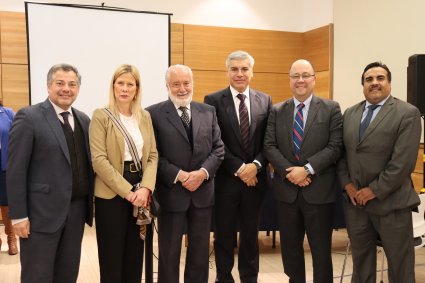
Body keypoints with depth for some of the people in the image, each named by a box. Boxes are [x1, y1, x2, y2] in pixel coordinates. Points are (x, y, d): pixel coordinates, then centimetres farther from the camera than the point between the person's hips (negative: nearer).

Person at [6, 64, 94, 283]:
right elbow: (15, 170, -10)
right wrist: (18, 215, -13)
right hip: (42, 212, -5)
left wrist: (90, 203, 8)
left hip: (77, 209, 6)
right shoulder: (28, 117, -7)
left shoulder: (84, 120, 11)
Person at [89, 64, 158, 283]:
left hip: (139, 192, 5)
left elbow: (152, 155, 6)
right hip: (111, 194, -4)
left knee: (135, 254, 13)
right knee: (112, 255, 6)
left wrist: (145, 188, -10)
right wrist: (127, 191, -16)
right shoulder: (101, 116, -6)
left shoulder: (145, 116, 9)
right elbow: (99, 160, -13)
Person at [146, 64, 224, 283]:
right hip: (171, 192, -3)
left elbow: (218, 148, 4)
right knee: (169, 252, 11)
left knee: (200, 250, 16)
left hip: (202, 191, 4)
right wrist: (178, 175, -17)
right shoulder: (154, 113, -5)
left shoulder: (208, 111, 7)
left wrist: (203, 172, -12)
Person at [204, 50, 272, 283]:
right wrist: (238, 168, -14)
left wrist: (256, 165, -13)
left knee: (250, 234, 15)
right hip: (226, 179, -2)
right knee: (224, 235, 10)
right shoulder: (213, 100, -3)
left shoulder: (265, 101, 6)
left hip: (255, 178, 3)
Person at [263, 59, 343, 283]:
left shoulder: (331, 109, 0)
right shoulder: (277, 111, 8)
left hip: (319, 190, -3)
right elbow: (269, 146, 0)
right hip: (286, 189, 3)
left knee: (321, 249, 8)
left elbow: (335, 147, -8)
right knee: (290, 247, 15)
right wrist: (288, 171, -14)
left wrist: (307, 169, -18)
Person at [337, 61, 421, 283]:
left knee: (399, 264, 9)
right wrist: (347, 184, -4)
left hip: (390, 202, -4)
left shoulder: (407, 113, -8)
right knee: (360, 259, 17)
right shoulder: (350, 113, 10)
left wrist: (375, 190, -15)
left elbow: (403, 161, -16)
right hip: (354, 199, 5)